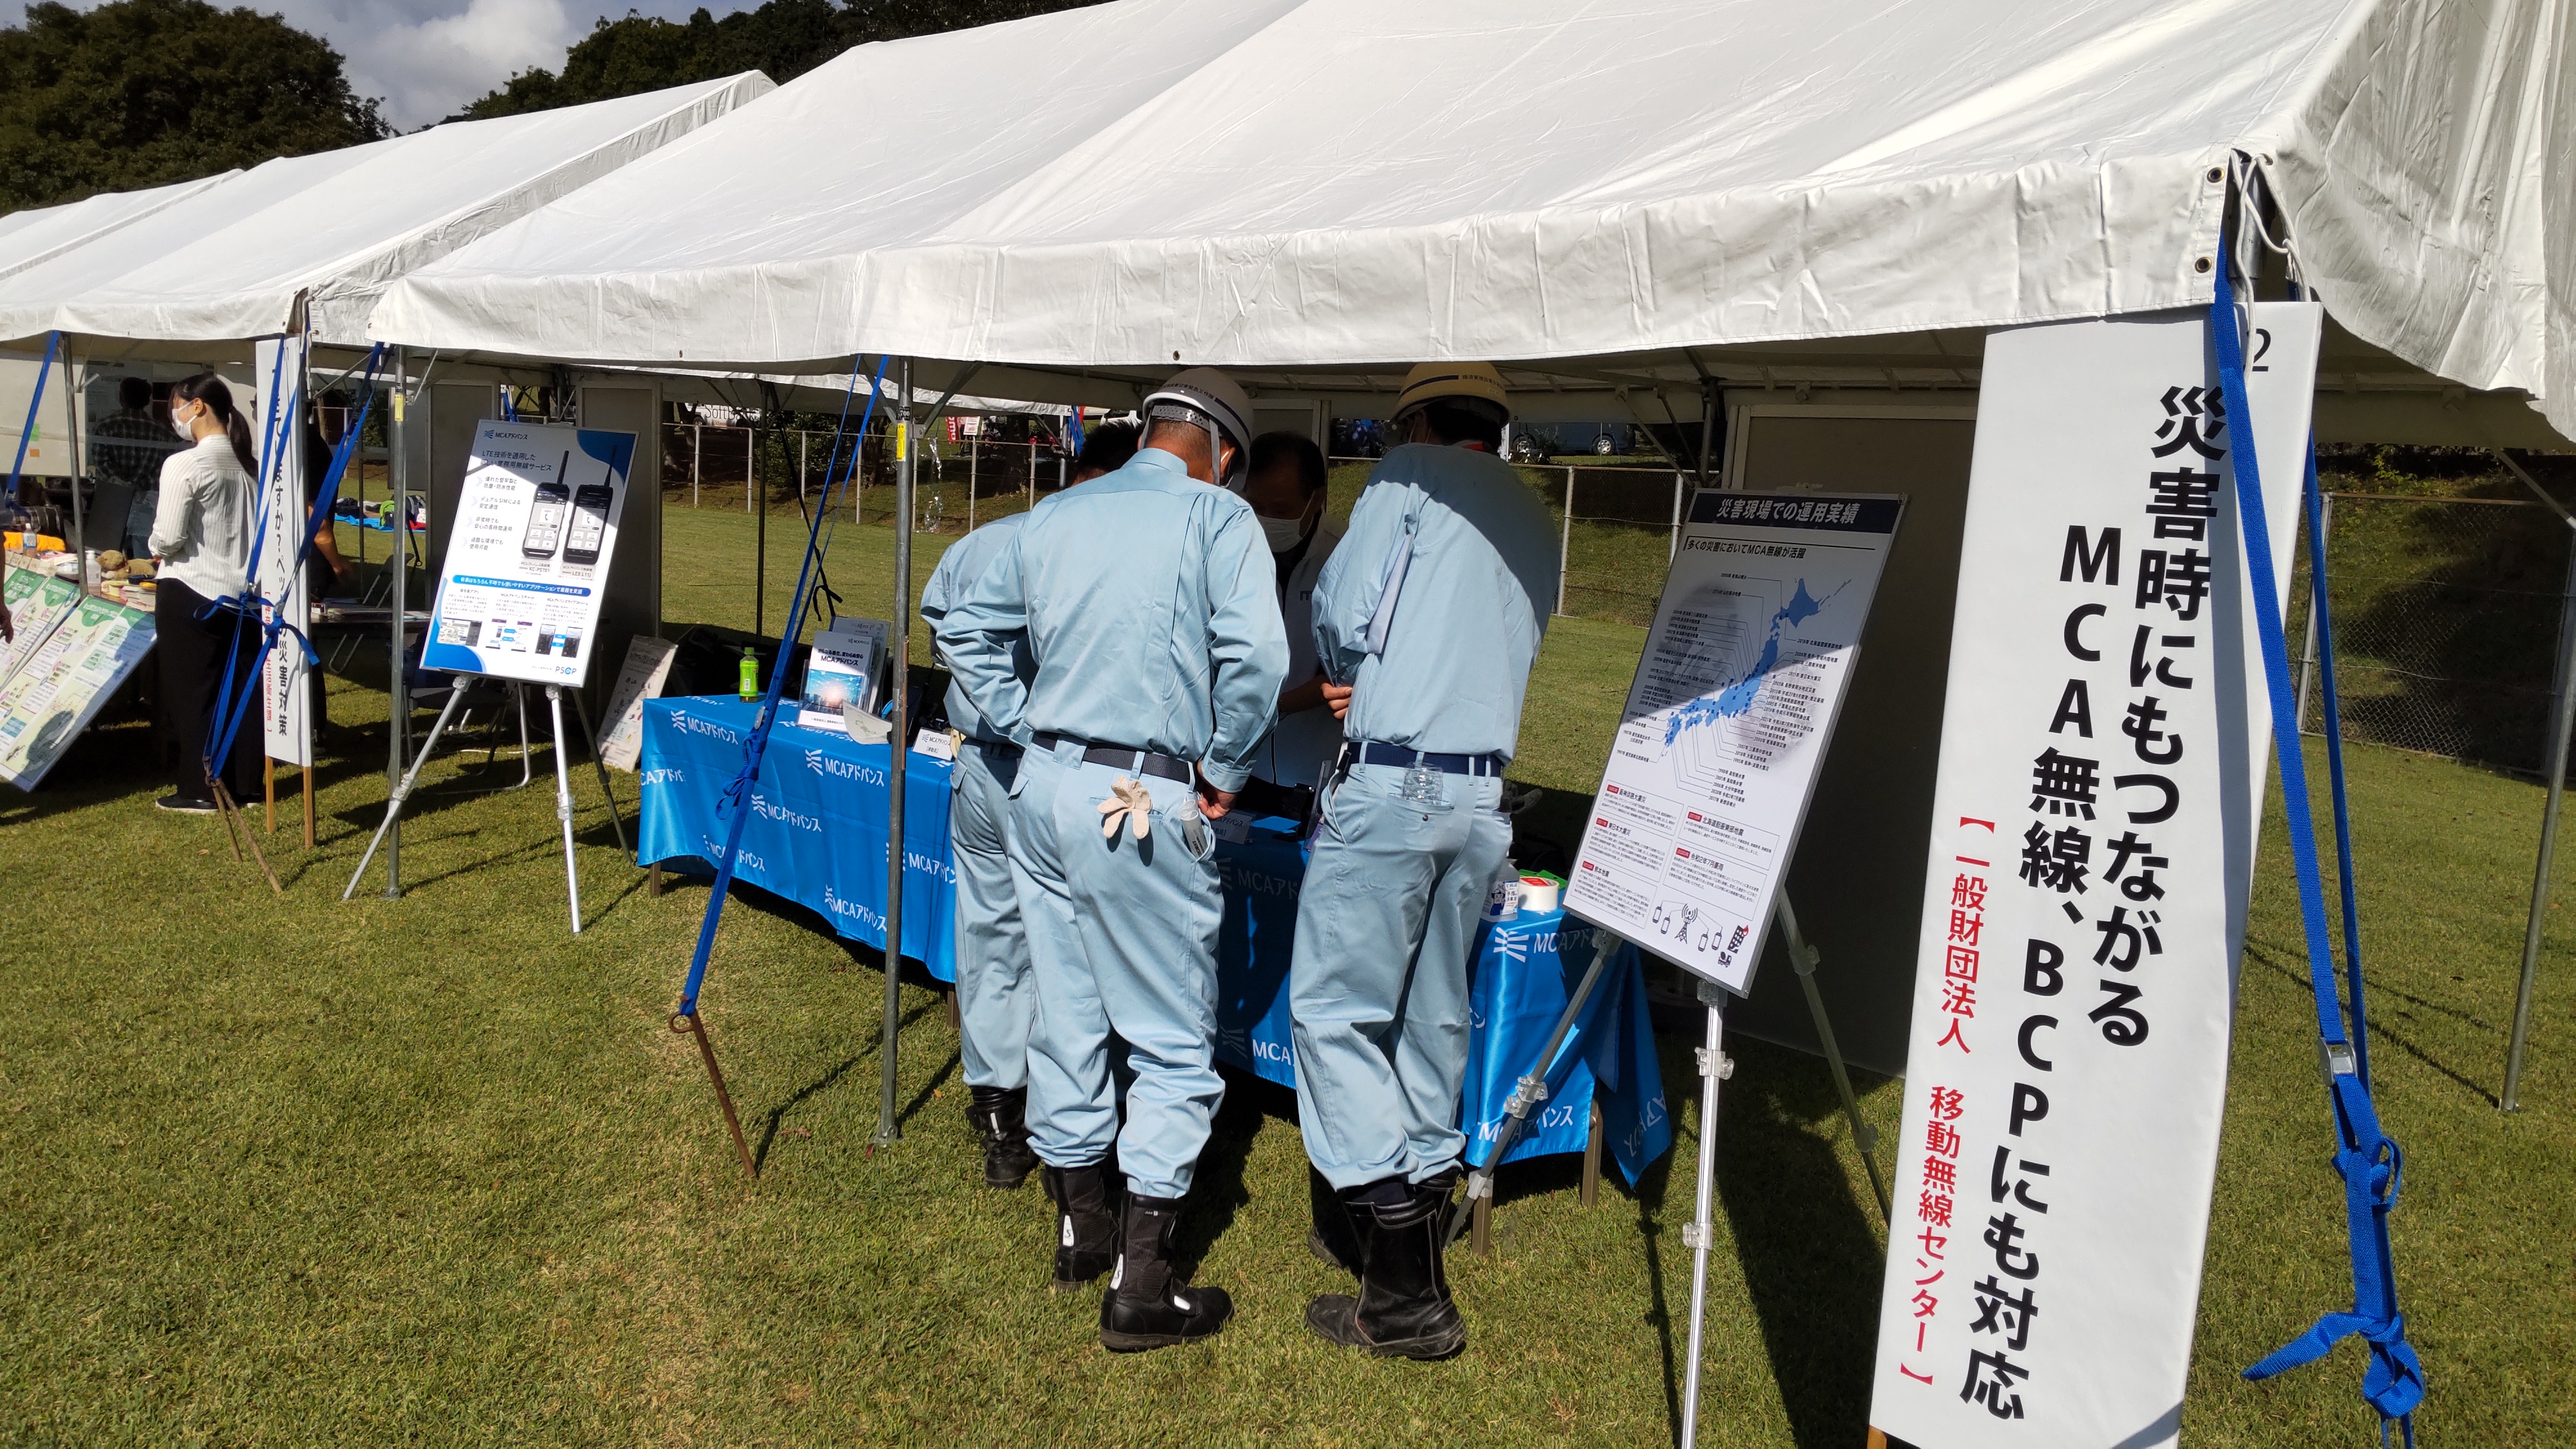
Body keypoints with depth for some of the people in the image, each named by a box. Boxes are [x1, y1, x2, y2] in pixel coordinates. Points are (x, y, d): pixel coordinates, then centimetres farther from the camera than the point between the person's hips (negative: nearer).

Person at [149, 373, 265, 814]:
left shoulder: (184, 465, -14)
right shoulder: (250, 464, 4)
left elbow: (168, 539, -14)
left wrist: (158, 547, 6)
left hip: (191, 593, -6)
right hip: (244, 591, 6)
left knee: (192, 692, 3)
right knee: (241, 690, 11)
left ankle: (198, 790, 8)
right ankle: (243, 784, 17)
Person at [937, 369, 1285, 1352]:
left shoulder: (1054, 515, 12)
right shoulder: (1218, 517, -6)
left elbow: (964, 630, 18)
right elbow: (1254, 657, -20)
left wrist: (1032, 732, 16)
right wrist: (1225, 772, -7)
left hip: (1045, 788, 7)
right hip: (1145, 805, -7)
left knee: (1065, 1013, 17)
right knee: (1173, 1040, 4)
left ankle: (1080, 1228, 34)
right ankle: (1141, 1285, 7)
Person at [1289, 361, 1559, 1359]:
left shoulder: (1411, 477, 1)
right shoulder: (1537, 525, 20)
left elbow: (1338, 614, -3)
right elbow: (1508, 655, 19)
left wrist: (1347, 675, 18)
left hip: (1390, 782, -7)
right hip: (1482, 797, 7)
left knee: (1333, 1013, -3)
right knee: (1431, 1020, 15)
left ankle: (1406, 1295, -4)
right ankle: (1412, 1215, 26)